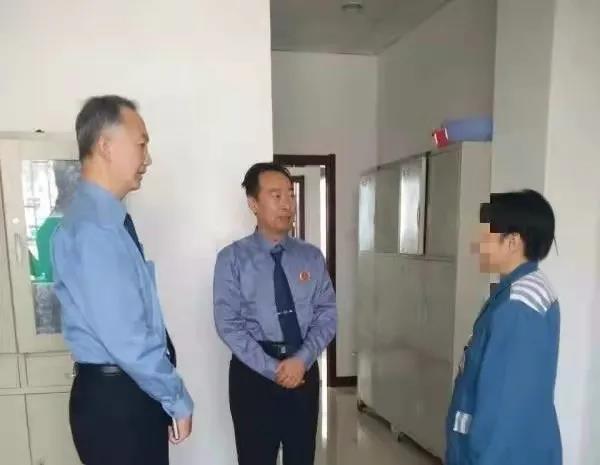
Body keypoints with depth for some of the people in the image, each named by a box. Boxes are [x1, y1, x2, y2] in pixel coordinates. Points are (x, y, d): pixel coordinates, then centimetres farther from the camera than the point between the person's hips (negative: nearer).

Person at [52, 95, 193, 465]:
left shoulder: (108, 219, 8)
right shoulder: (93, 228, -23)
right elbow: (123, 336, -26)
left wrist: (167, 394, 15)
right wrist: (177, 398, -12)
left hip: (130, 392, 9)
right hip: (114, 398, -9)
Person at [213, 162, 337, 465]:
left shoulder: (311, 256, 3)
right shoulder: (232, 259, -7)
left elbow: (327, 314, 0)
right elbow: (228, 324, -11)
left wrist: (302, 359, -14)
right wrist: (272, 368, -16)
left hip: (304, 368, 3)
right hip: (253, 372, -3)